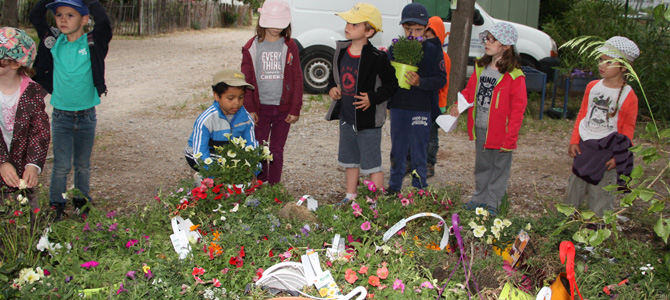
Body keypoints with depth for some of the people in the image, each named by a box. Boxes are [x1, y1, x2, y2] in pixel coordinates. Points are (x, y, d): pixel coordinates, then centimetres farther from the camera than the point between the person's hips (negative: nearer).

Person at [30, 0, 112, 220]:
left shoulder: (93, 43, -8)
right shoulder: (54, 42, -1)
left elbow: (103, 20, -25)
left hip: (86, 115, -1)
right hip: (61, 115, 1)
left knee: (83, 165, 14)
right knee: (61, 165, 3)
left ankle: (82, 205, 29)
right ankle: (55, 207, 16)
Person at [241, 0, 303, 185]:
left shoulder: (290, 47, 2)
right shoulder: (252, 47, 0)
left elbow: (297, 79, 2)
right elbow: (246, 80, 2)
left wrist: (295, 109, -3)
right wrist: (249, 108, -4)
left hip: (283, 109, 1)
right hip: (260, 108, 0)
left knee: (277, 152, 9)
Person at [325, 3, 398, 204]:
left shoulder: (377, 58, -16)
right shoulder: (341, 51, 3)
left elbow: (391, 83, -9)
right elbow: (334, 74, 19)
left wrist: (372, 98, -19)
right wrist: (331, 87, 1)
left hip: (368, 121, -7)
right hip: (346, 118, 7)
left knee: (372, 165, 0)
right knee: (350, 161, 20)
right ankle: (350, 197, 34)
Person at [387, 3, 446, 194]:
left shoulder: (433, 51, -3)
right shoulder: (395, 48, 4)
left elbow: (441, 79, -7)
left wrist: (420, 82, -22)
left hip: (421, 109, -3)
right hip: (398, 107, 3)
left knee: (419, 152, 6)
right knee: (397, 150, 13)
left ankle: (419, 190, 19)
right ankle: (394, 187, 27)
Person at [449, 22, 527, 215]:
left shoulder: (514, 76, -15)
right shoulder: (481, 67, 5)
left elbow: (518, 110, -14)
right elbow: (469, 90, 17)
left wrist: (510, 139, -17)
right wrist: (458, 105, -3)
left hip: (500, 132, -6)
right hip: (480, 129, 7)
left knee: (499, 168, 9)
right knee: (481, 166, 20)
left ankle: (493, 204, 21)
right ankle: (480, 198, 35)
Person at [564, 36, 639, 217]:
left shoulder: (628, 96, -10)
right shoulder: (592, 87, 3)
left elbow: (628, 129, -5)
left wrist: (618, 156, -10)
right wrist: (574, 141, 4)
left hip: (607, 151, -4)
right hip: (584, 147, 4)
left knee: (601, 196, 2)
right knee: (574, 190, 15)